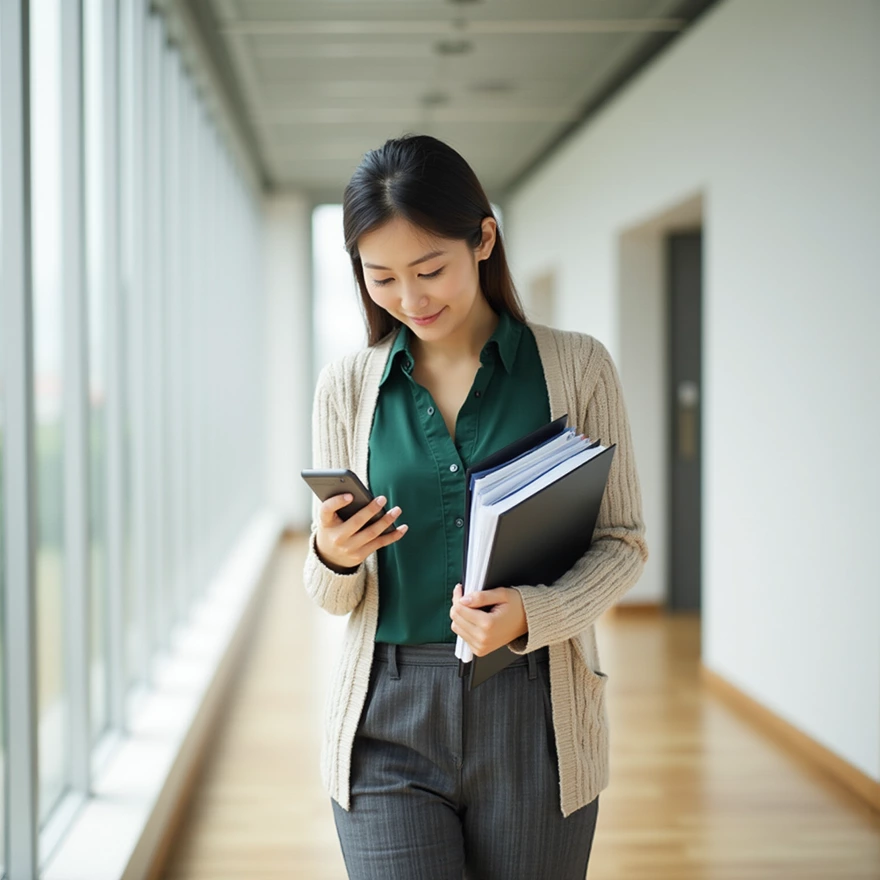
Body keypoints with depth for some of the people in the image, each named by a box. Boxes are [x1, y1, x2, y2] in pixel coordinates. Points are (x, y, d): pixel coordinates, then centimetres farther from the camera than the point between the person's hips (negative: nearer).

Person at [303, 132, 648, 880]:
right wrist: (333, 559, -15)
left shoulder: (577, 366, 0)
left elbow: (624, 543, 2)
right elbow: (336, 598, 9)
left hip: (536, 721, 0)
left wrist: (530, 613, -17)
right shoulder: (347, 385, 5)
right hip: (389, 729, 1)